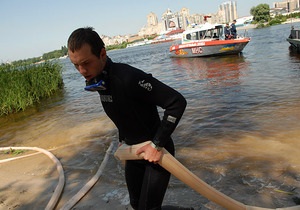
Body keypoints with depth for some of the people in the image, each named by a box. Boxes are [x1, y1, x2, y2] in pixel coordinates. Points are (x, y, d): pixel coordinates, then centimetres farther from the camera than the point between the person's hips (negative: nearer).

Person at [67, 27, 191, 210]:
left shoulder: (128, 77, -30)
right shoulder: (98, 80, -2)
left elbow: (177, 102, -32)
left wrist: (157, 145, -29)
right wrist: (123, 140, 13)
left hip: (156, 152, -8)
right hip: (134, 151, 9)